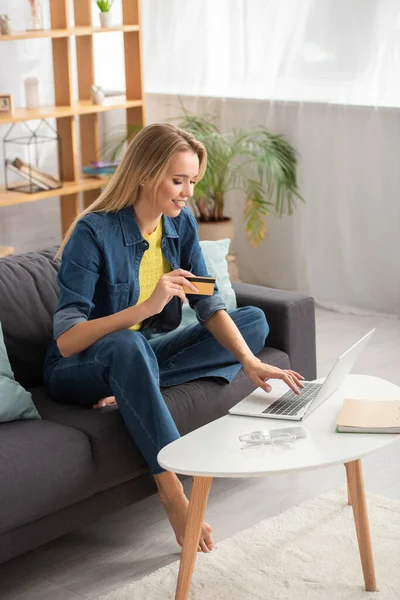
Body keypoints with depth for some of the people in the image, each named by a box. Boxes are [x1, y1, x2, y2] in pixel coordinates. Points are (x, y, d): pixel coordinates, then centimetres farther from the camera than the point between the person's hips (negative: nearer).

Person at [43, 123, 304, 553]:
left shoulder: (181, 224, -3)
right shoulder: (94, 233, -23)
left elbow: (209, 305, -7)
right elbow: (66, 340, -29)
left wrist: (249, 361, -25)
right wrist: (148, 306, -37)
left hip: (143, 355, 7)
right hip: (80, 371, -7)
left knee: (255, 320, -3)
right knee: (128, 346, -41)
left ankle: (131, 394, -19)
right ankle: (172, 492, -39)